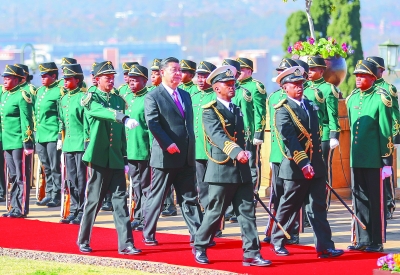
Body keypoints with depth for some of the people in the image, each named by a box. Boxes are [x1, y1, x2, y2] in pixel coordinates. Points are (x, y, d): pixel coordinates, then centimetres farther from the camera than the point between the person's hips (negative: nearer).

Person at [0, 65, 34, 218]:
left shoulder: (22, 96, -10)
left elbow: (27, 121, -13)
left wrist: (28, 143, -16)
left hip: (19, 143, -8)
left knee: (22, 176, -3)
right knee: (13, 177, 12)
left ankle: (22, 209, 0)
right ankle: (14, 207, 17)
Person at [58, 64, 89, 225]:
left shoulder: (83, 98, -9)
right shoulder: (64, 99, 14)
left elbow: (87, 122, -11)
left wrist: (87, 142, -14)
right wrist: (60, 139, 17)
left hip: (80, 144, -7)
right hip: (68, 144, 7)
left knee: (81, 179, -4)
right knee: (71, 180, 10)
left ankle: (82, 212, 0)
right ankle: (74, 211, 16)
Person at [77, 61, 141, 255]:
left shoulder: (119, 100, 14)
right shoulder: (90, 99, -4)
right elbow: (103, 112, -27)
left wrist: (124, 157, 17)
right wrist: (124, 119, -43)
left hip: (116, 159, 5)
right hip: (99, 158, -5)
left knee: (120, 200, 0)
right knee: (93, 200, 1)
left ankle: (125, 244, -3)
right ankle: (83, 241, 15)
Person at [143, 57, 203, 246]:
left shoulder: (185, 96, 16)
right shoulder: (153, 97, -6)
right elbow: (153, 123, -17)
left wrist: (191, 151, 12)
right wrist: (168, 144, -24)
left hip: (186, 158, 6)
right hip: (165, 157, -6)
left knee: (189, 198, 6)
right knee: (156, 197, 3)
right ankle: (148, 235, 12)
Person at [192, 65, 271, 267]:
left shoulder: (236, 110, 16)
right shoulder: (210, 111, -9)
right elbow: (218, 136, -25)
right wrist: (237, 152, -38)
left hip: (242, 170, 6)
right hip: (221, 170, -6)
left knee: (247, 212, 0)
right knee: (215, 212, 2)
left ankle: (251, 254, -1)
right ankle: (199, 247, 20)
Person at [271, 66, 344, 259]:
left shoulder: (310, 105, 13)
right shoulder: (283, 110, -10)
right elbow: (289, 139, -20)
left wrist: (318, 161, 15)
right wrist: (304, 164, -28)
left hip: (315, 166, 6)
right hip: (295, 168, -6)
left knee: (318, 208, 2)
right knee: (289, 206, 5)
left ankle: (324, 246, -2)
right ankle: (277, 242, 21)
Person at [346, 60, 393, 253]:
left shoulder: (380, 98, -8)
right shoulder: (352, 99, 11)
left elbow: (386, 133, -9)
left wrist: (387, 161, -10)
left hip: (374, 160, -6)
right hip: (357, 159, 6)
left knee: (376, 200, 0)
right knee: (359, 199, 9)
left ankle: (377, 242, 5)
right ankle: (363, 240, 16)